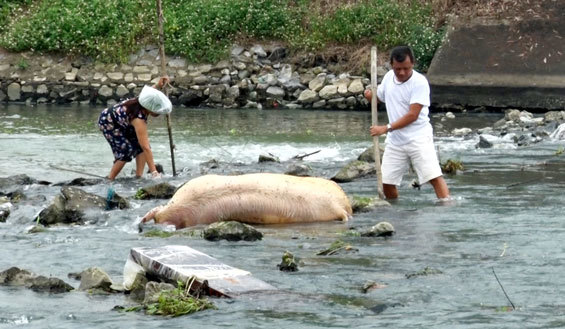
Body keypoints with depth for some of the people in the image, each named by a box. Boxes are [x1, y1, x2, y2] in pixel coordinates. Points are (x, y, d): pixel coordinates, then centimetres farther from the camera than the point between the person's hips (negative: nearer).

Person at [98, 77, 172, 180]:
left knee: (141, 144, -5)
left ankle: (138, 176, -3)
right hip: (108, 122, -9)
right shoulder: (138, 119, -42)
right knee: (126, 150, -20)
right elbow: (146, 148, -44)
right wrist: (154, 172, -46)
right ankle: (110, 180, -9)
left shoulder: (145, 101, -22)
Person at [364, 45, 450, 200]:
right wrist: (370, 96, 1)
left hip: (418, 138, -6)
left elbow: (413, 115, -19)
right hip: (395, 141, 6)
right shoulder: (389, 77, 6)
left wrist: (387, 128, -20)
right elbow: (379, 97, 26)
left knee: (434, 176, -16)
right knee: (387, 182, 6)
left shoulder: (419, 82, -15)